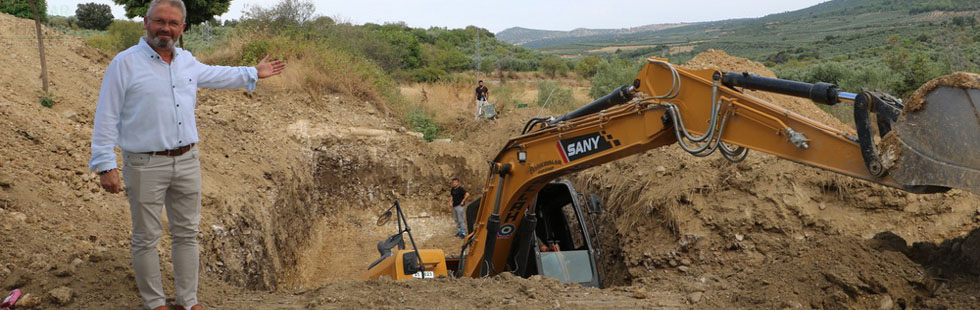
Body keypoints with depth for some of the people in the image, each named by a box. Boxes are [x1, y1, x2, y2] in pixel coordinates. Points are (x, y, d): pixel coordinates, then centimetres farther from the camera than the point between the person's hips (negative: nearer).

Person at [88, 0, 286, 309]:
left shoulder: (186, 60, 8)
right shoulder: (125, 63, -10)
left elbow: (213, 74, 30)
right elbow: (106, 117, -10)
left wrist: (253, 73, 36)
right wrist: (105, 165, -15)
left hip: (187, 161, 6)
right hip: (145, 165, -5)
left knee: (187, 234, 13)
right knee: (146, 239, 6)